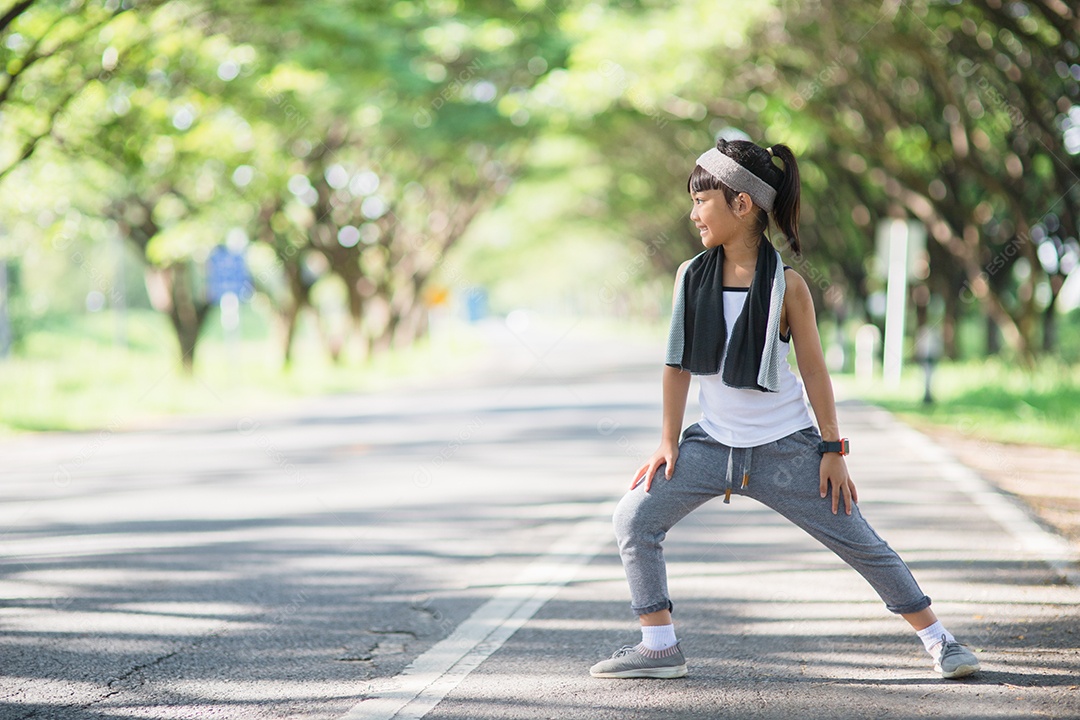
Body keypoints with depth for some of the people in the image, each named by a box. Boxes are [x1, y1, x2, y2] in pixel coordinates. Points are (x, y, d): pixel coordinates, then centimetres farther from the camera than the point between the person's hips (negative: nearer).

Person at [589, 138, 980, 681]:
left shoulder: (786, 285, -10)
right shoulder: (690, 277, -1)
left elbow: (813, 368, -5)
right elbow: (678, 362, 4)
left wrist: (833, 451, -5)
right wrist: (669, 443, 2)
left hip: (786, 448, -3)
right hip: (713, 443, 3)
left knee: (860, 542, 0)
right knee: (634, 517, -8)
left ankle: (937, 638, 15)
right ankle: (659, 648, 1)